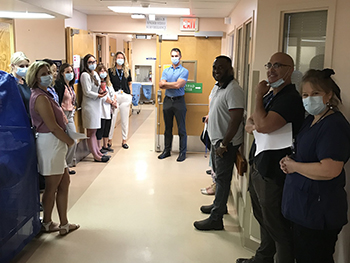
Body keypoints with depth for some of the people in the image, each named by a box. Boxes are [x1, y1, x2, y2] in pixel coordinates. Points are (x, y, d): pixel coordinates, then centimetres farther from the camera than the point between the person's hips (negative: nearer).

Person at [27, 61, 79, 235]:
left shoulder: (44, 95, 14)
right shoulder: (41, 98, -17)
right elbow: (53, 127, -19)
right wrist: (70, 142, -8)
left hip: (55, 144, 10)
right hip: (50, 143, -10)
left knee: (64, 183, 14)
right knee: (52, 187, 5)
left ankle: (64, 224, 24)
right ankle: (47, 224, 23)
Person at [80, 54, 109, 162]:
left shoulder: (95, 74, 14)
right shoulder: (85, 75, -12)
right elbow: (87, 92, -16)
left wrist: (101, 91, 3)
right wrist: (99, 95, -11)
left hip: (96, 105, 9)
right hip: (89, 105, -9)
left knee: (94, 131, 14)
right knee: (91, 132, -2)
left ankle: (98, 152, 20)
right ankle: (96, 156, 2)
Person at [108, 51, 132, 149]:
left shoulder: (127, 71, 12)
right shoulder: (110, 71, 4)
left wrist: (131, 95, 8)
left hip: (125, 97, 2)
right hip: (114, 96, -2)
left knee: (125, 119, 7)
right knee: (112, 119, -1)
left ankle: (124, 140, 16)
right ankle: (109, 140, 11)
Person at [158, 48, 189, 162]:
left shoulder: (184, 71, -2)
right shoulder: (166, 70, 12)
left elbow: (178, 85, -16)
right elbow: (161, 85, -1)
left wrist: (166, 83, -4)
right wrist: (174, 84, -12)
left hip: (179, 101, -4)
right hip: (167, 100, 4)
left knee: (181, 128, 0)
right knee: (168, 128, 12)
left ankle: (182, 152, 8)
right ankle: (167, 150, 22)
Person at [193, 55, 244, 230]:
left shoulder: (233, 90, -22)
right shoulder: (217, 86, 10)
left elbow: (236, 119, -27)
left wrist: (224, 144, -25)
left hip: (226, 142, -10)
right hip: (216, 139, 10)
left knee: (222, 178, -3)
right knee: (218, 175, 22)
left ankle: (216, 219, 4)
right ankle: (219, 205, 40)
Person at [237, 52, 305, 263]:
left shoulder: (291, 98, -17)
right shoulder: (270, 95, 14)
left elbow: (264, 125, -28)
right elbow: (250, 123, 15)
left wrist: (259, 96, -14)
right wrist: (253, 125, -9)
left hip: (273, 172, -10)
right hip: (258, 166, 10)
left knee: (276, 225, 3)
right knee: (263, 218, 23)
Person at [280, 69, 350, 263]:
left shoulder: (334, 125, -20)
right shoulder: (311, 120, 10)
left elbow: (329, 170, -30)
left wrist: (294, 166, -17)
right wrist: (287, 161, 3)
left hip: (319, 213, -10)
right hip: (303, 207, 10)